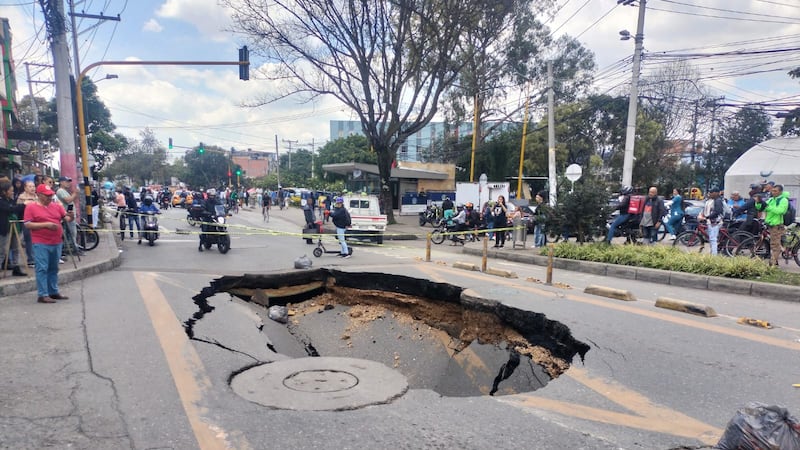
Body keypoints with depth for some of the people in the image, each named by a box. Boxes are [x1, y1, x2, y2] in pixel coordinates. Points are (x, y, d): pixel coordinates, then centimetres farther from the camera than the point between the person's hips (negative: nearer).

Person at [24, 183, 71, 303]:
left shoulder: (56, 206, 12)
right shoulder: (31, 207, -2)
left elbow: (65, 217, 7)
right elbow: (27, 225, -9)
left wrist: (70, 217, -16)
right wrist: (45, 224, -19)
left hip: (56, 243, 5)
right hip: (41, 244, -5)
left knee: (53, 269, 14)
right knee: (42, 269, -4)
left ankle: (54, 292, 23)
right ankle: (43, 295, -2)